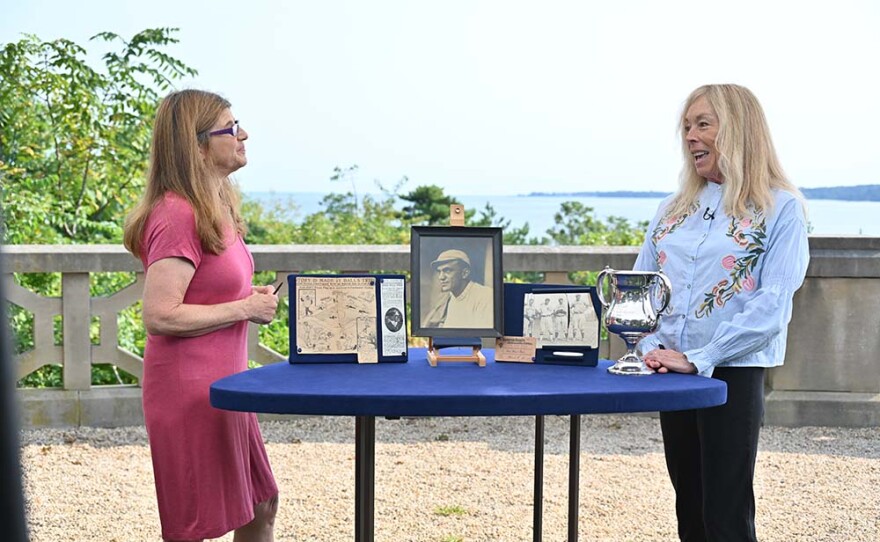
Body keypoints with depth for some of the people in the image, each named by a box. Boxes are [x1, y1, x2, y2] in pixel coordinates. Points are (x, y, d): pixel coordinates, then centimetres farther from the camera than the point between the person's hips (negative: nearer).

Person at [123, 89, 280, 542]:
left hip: (222, 382, 10)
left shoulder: (216, 208, 11)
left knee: (261, 506, 19)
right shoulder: (178, 215, -20)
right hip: (190, 389, -10)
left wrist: (250, 297, 6)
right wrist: (245, 308, -19)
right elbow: (159, 316, -25)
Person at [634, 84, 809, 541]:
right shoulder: (675, 208, 12)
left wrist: (697, 359, -21)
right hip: (670, 377, 6)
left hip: (732, 375, -5)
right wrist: (654, 347, -8)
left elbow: (772, 305, -15)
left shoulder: (780, 208, -5)